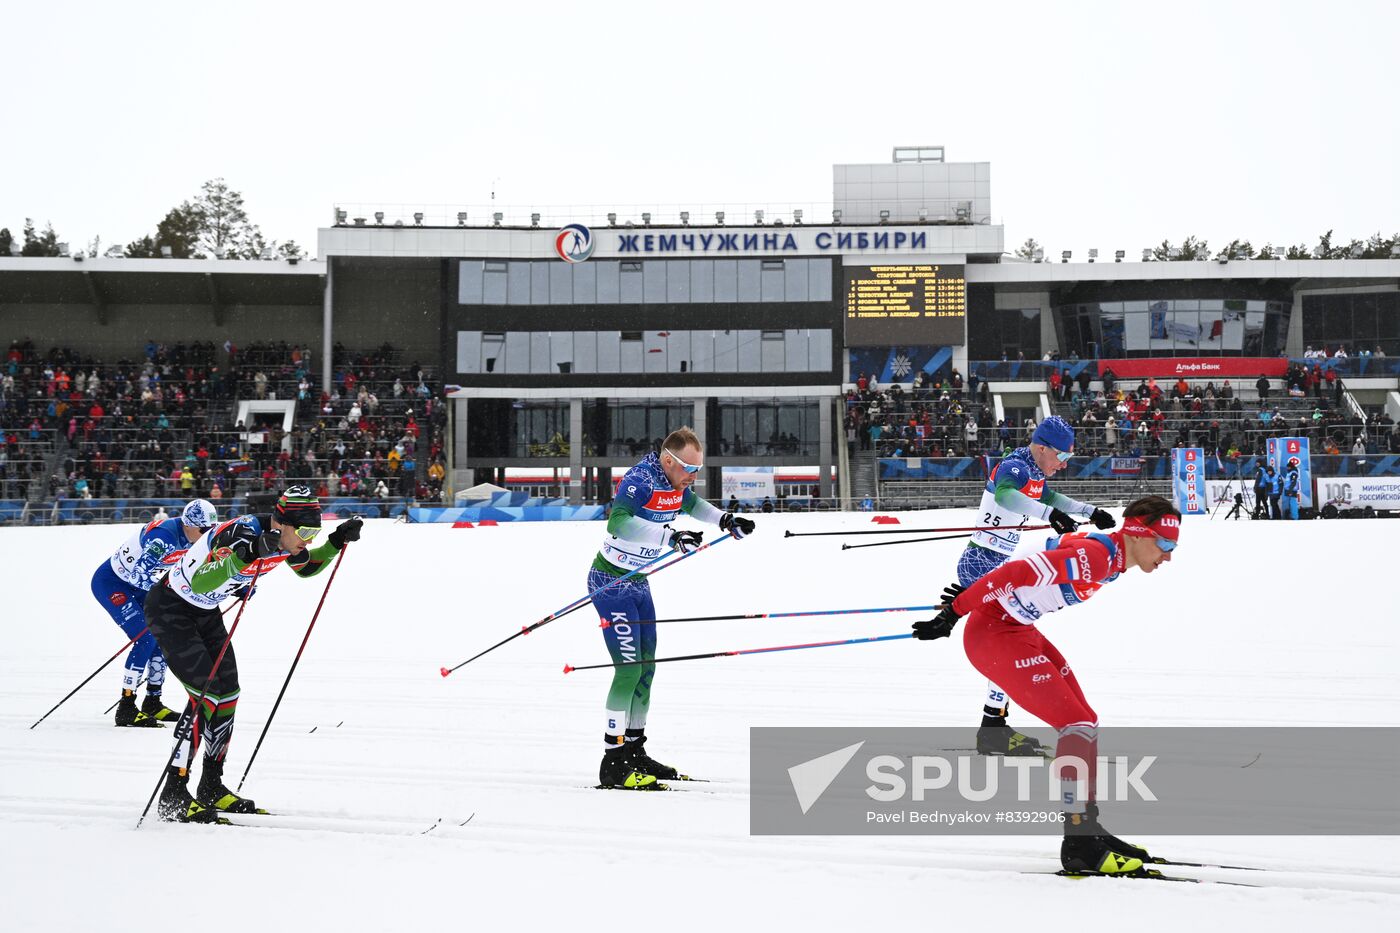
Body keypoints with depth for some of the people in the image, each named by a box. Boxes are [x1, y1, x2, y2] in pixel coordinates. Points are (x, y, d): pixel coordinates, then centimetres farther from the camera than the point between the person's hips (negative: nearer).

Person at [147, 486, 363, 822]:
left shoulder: (283, 535, -9)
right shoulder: (243, 533, -34)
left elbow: (306, 567, 14)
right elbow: (199, 583, -44)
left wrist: (336, 542, -3)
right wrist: (245, 556, -55)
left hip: (205, 611, 9)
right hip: (171, 609, -9)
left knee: (228, 692, 7)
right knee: (207, 693, -16)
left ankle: (211, 787, 18)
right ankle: (173, 795, -12)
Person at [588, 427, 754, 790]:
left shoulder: (675, 481, 2)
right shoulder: (641, 480, -25)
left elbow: (690, 503, 26)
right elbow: (618, 522, -42)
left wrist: (724, 519, 11)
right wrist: (670, 536, -49)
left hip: (639, 583, 9)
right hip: (611, 582, -9)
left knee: (646, 668, 13)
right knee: (629, 669, -13)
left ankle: (634, 751, 24)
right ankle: (613, 764, -10)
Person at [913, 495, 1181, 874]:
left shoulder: (1112, 558, 8)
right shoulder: (1096, 556, -23)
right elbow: (1020, 573, -27)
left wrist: (976, 596, 23)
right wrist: (954, 612, -24)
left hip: (1020, 630, 10)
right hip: (992, 634, -10)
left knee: (1086, 724, 11)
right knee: (1077, 725, -13)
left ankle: (1087, 828, 19)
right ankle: (1079, 846, -10)